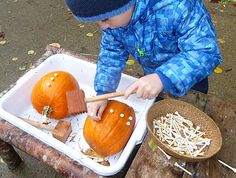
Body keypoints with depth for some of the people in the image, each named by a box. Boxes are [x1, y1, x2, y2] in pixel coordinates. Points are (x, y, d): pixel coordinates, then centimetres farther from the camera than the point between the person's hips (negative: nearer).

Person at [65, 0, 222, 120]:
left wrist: (163, 78, -53)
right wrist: (102, 92, -23)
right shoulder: (112, 15, -20)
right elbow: (111, 53, -12)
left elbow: (206, 51, -40)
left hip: (190, 80, -4)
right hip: (153, 76, 5)